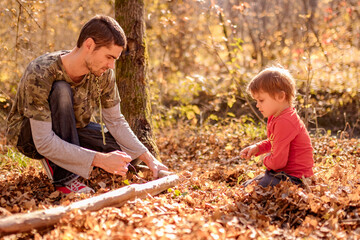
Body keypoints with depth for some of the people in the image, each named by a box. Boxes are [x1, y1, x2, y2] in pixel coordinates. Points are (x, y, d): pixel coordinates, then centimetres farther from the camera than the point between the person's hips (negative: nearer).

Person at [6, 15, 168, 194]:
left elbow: (115, 121, -6)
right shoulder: (40, 74, -35)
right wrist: (100, 159, -43)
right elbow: (44, 143, -37)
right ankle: (64, 176, -24)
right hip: (28, 136, -5)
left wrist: (148, 157, -17)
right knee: (61, 90, -34)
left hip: (71, 130, 6)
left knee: (130, 155, -11)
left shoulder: (103, 73, -17)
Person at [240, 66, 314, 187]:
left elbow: (277, 162, -26)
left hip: (294, 177, -11)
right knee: (246, 186, 16)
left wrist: (266, 160, -4)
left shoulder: (284, 122, -26)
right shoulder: (275, 116, 7)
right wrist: (257, 148, 7)